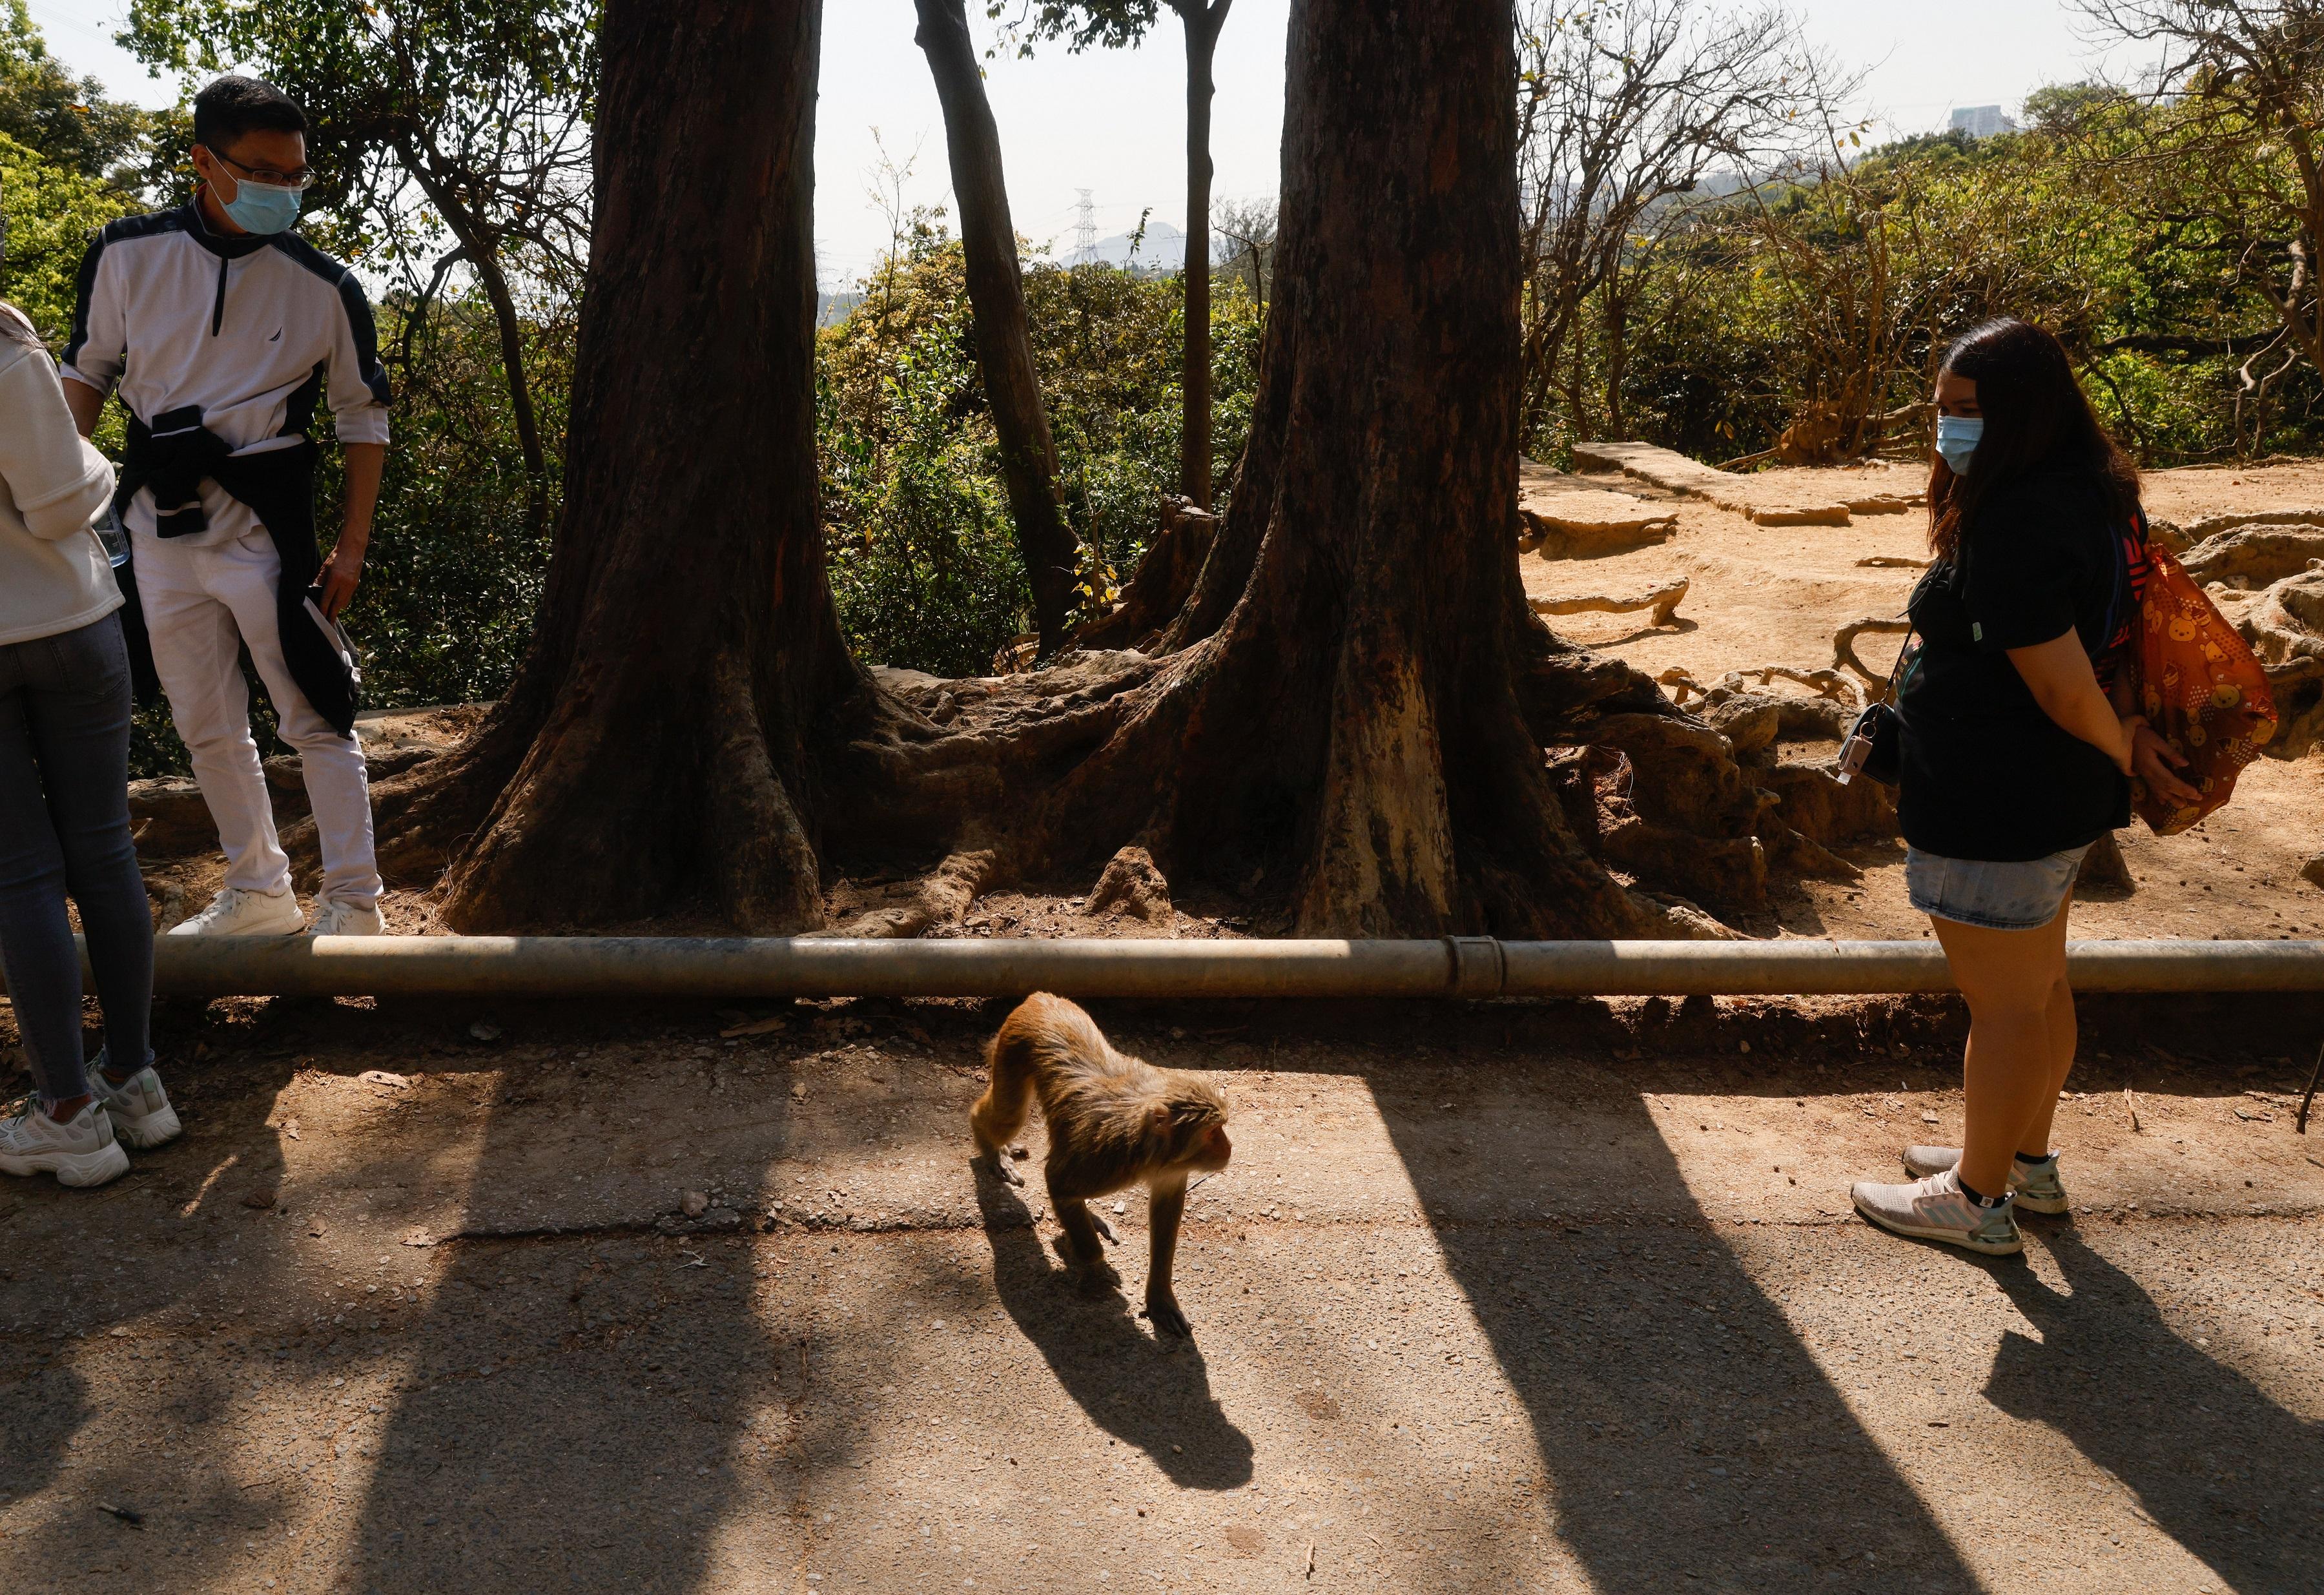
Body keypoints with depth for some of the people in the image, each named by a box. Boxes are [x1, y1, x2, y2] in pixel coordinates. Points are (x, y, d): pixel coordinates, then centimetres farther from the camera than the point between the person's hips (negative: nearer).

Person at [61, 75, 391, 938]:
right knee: (206, 727, 13)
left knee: (315, 719, -2)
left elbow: (364, 416, 2)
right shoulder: (127, 254, -2)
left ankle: (353, 902, 10)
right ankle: (259, 894, 29)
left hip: (263, 525, -3)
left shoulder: (323, 285, -7)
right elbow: (86, 375, 11)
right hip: (157, 525, 4)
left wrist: (352, 547, -2)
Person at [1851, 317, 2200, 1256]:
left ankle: (1978, 1200, 22)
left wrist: (2126, 752, -7)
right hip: (2059, 800, 10)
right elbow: (2113, 641, 12)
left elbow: (2067, 692, -24)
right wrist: (2128, 732, 0)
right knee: (2040, 987, 22)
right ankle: (2028, 1161, 40)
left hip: (1996, 809, -10)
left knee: (2004, 1004, 5)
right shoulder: (2095, 499, 5)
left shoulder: (2011, 531, -26)